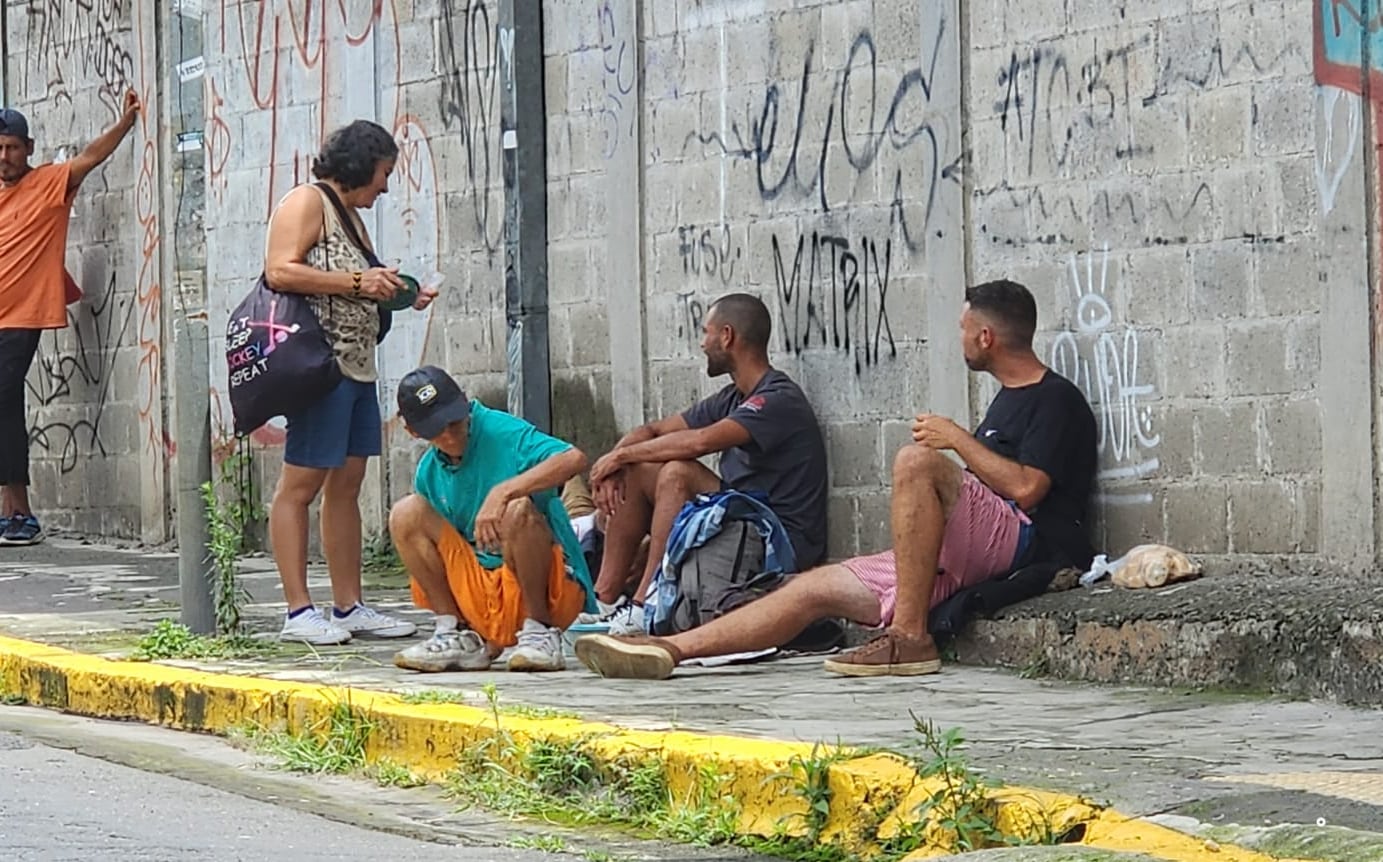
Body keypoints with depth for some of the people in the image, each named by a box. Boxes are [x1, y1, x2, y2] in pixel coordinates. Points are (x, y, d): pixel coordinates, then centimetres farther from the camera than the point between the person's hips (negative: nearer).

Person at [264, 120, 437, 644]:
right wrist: (356, 282, -17)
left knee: (346, 484, 8)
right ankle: (298, 612, -9)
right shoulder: (306, 203, -5)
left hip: (357, 366, 10)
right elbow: (280, 272, -18)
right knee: (300, 483, -8)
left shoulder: (350, 214, 24)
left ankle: (349, 607, 10)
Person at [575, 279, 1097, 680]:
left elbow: (1026, 488, -15)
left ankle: (908, 638, -32)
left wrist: (959, 440, -7)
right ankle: (671, 649, -5)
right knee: (818, 587, 0)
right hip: (959, 561, 9)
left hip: (1021, 539, -9)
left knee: (915, 460, -32)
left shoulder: (1057, 400, -1)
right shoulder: (1008, 398, 29)